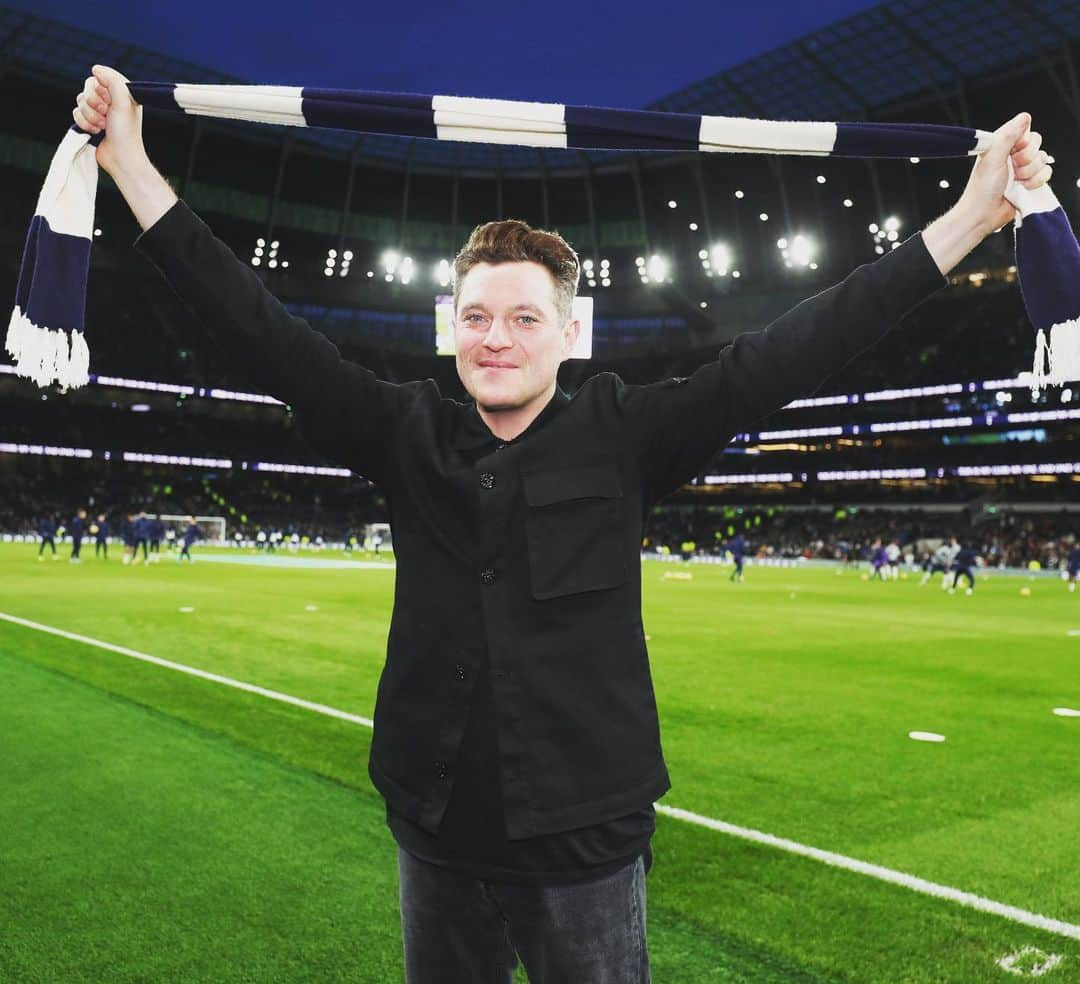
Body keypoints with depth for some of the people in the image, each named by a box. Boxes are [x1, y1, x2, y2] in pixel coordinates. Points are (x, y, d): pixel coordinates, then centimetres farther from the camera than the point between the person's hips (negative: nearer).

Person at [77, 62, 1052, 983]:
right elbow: (266, 334, -4)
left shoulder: (622, 438, -8)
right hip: (439, 841, 3)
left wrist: (968, 216, -14)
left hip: (586, 844, -2)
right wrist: (131, 164, -4)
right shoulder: (411, 438, -3)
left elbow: (775, 358, -13)